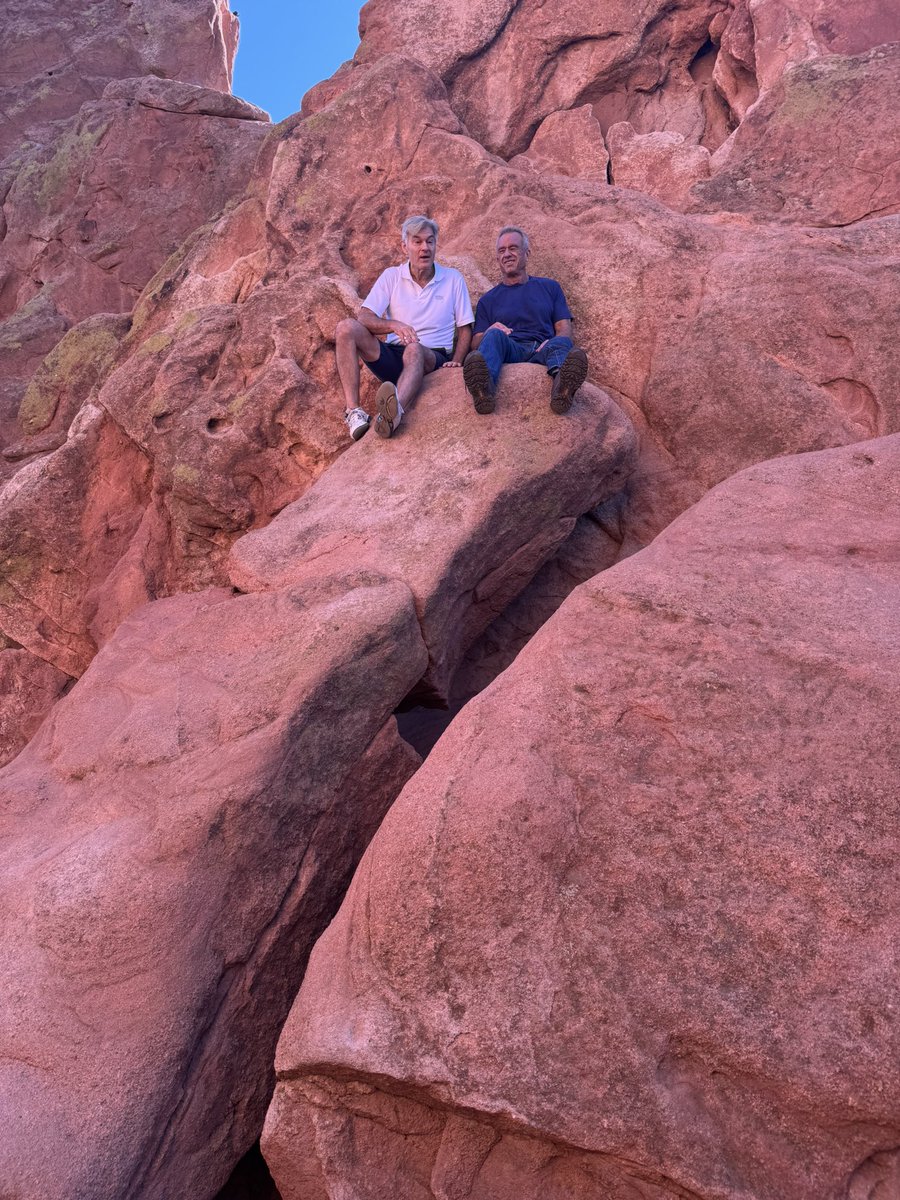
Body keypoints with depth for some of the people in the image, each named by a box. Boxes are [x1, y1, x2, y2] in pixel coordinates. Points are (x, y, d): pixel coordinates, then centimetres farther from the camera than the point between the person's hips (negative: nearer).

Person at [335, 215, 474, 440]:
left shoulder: (453, 279, 9)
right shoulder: (392, 276, 9)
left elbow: (465, 329, 10)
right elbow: (365, 318, -2)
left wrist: (456, 362, -10)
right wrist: (394, 325, -24)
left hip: (433, 358, -2)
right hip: (393, 356, 3)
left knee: (414, 350, -40)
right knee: (346, 328, -22)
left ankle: (396, 411, -73)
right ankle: (353, 410, -33)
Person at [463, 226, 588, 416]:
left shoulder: (549, 287, 27)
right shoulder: (488, 300, 26)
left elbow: (565, 329, 15)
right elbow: (476, 344, 15)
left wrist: (552, 342, -9)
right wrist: (488, 334, -10)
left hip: (541, 351, 0)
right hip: (508, 352, 0)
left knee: (561, 344, -34)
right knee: (495, 335, -33)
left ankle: (562, 385, -70)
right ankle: (483, 389, -66)